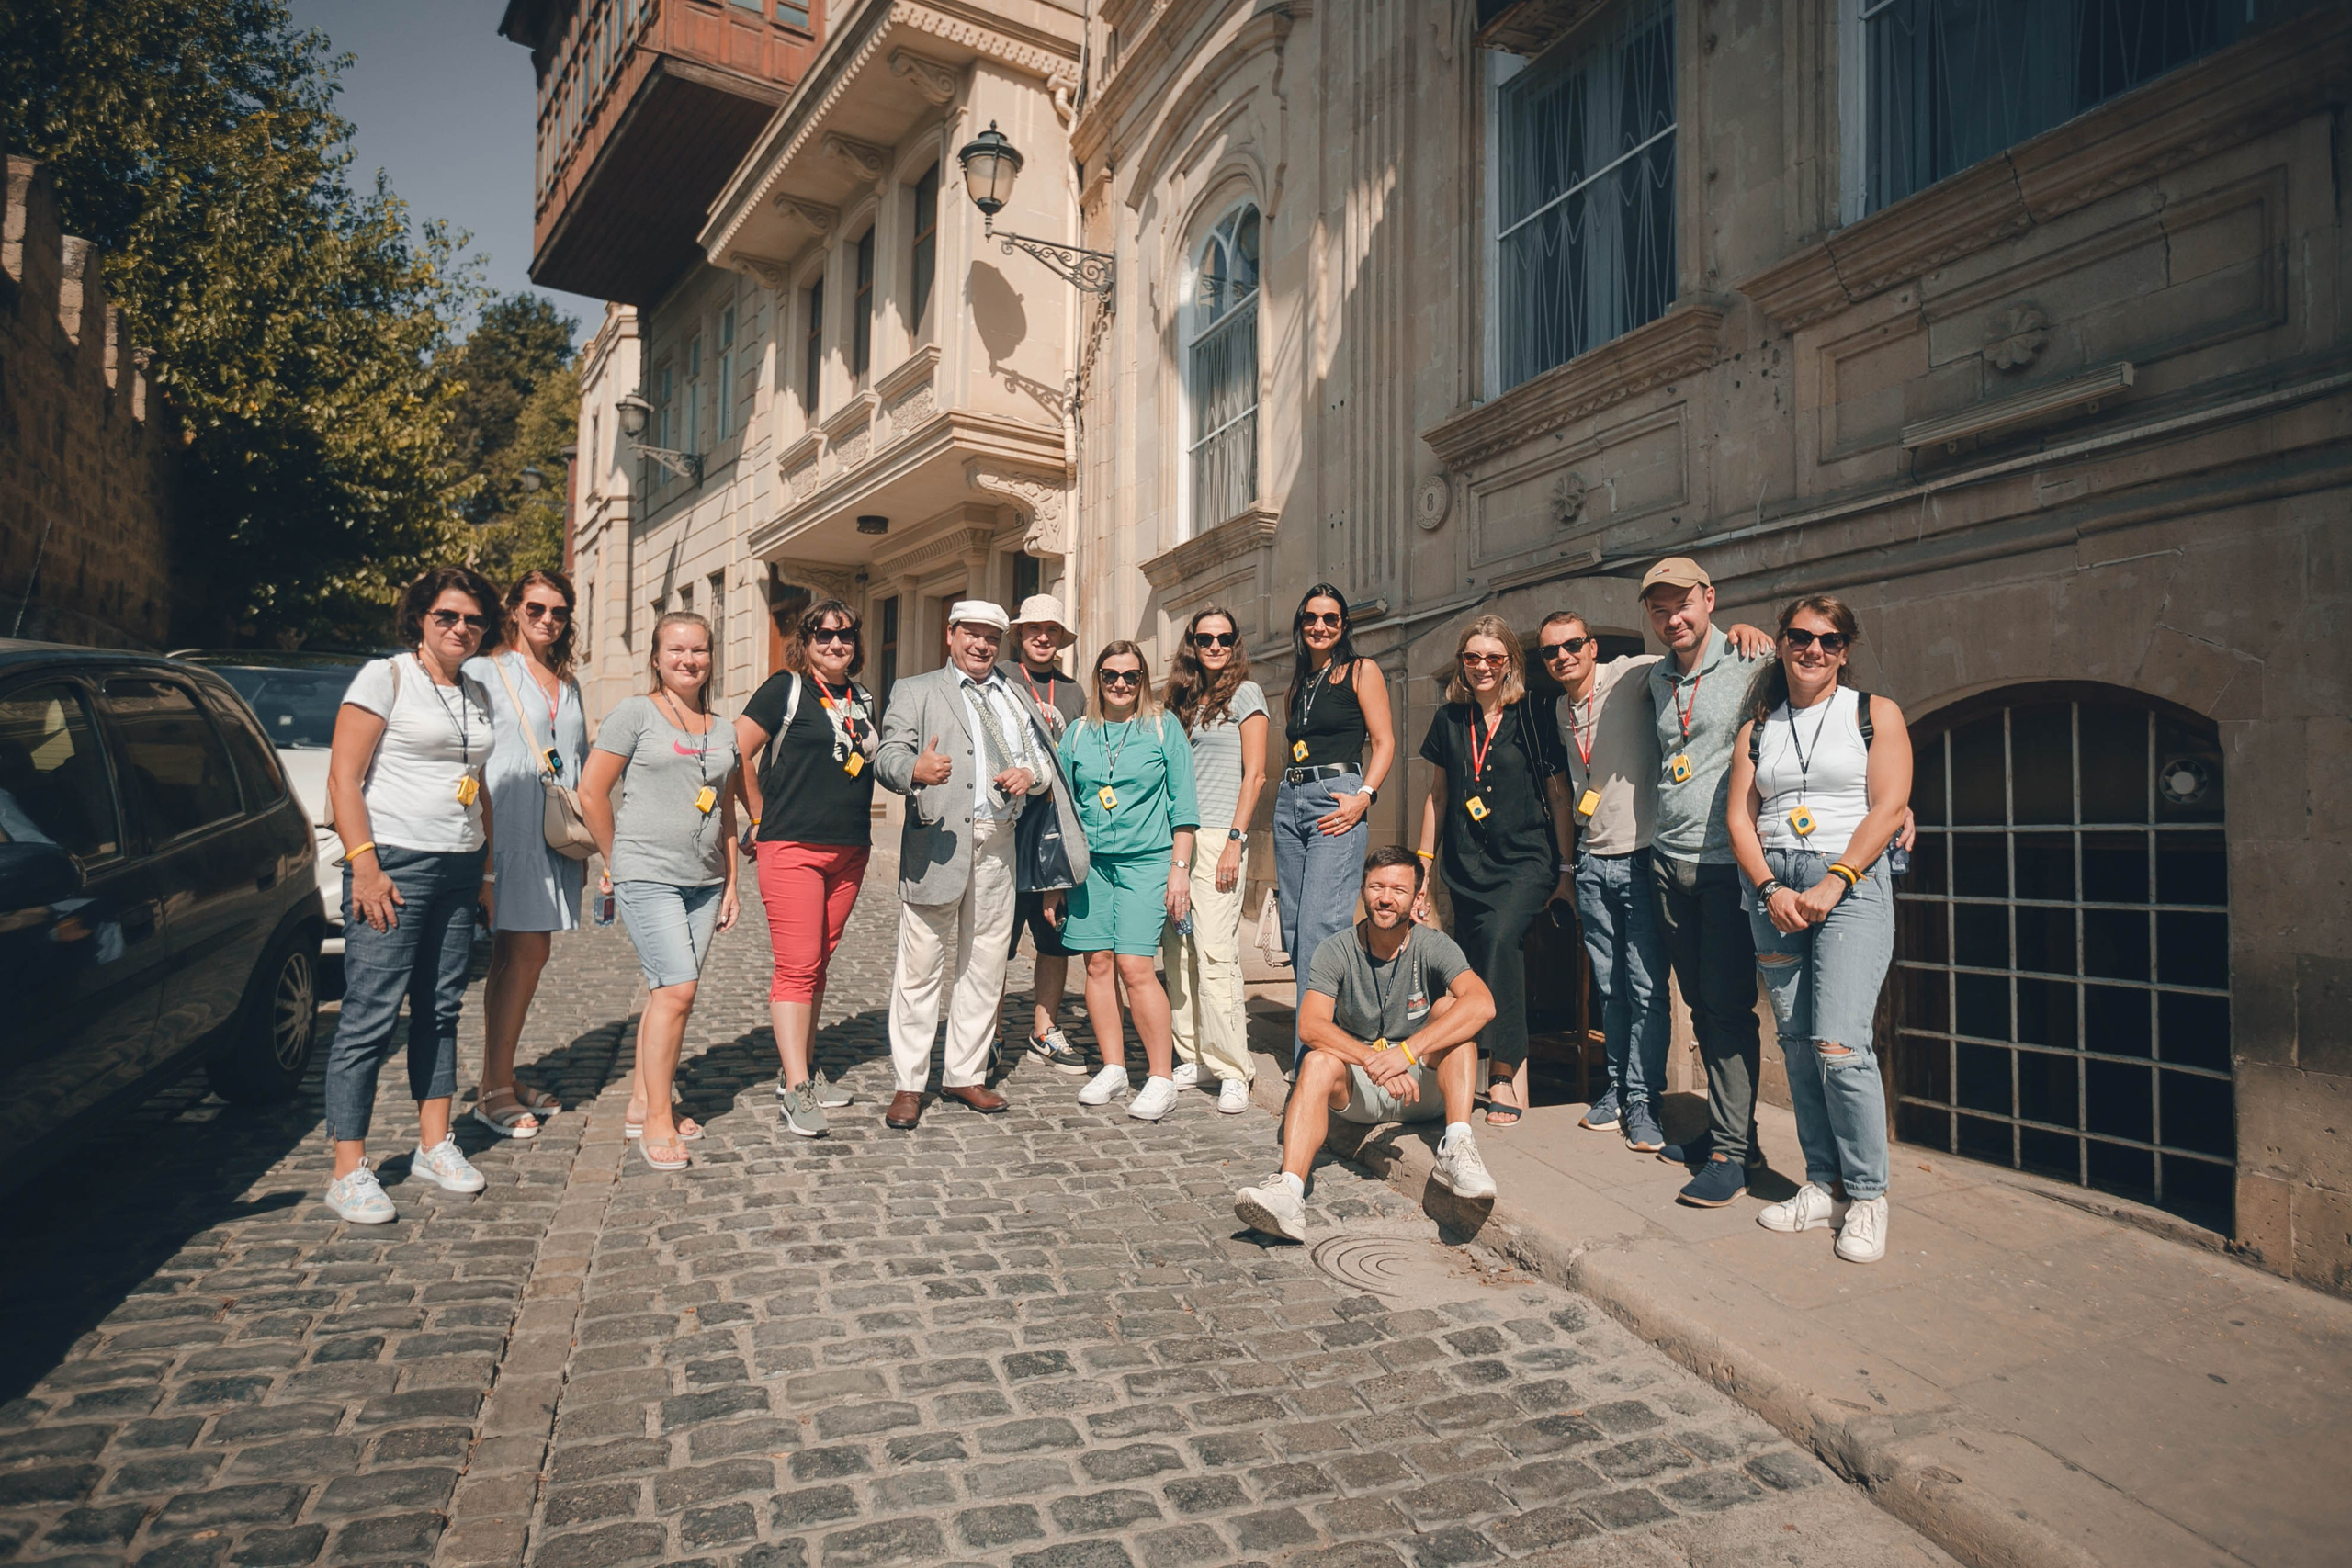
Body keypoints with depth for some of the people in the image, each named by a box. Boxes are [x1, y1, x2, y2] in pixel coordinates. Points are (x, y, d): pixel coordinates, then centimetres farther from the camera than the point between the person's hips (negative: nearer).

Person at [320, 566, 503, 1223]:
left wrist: (486, 869, 16)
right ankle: (349, 1173, 1)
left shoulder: (476, 694, 16)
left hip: (458, 871, 7)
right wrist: (364, 865, -17)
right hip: (394, 864, -6)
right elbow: (342, 779, -9)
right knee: (370, 1016, -5)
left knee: (441, 1012, 12)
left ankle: (434, 1145, 22)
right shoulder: (385, 677, -3)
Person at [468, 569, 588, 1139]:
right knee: (525, 952, -10)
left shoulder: (568, 685, 20)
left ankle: (503, 1078, 17)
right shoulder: (485, 671, 0)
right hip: (509, 829, -6)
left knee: (522, 954, 9)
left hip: (556, 835, 6)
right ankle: (493, 1092, -2)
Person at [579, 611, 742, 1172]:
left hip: (704, 882, 6)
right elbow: (591, 793, -1)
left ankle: (641, 1103, 22)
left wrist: (731, 883, 16)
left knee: (670, 993, 9)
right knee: (677, 989, -14)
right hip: (647, 877, -5)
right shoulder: (634, 713, -1)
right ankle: (656, 1121, -4)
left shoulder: (722, 729, 15)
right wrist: (620, 859, 4)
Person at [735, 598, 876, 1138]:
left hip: (849, 850, 6)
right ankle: (795, 1091, -7)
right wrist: (761, 819, -2)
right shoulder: (786, 688, -3)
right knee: (797, 967, -9)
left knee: (819, 965, 12)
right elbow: (737, 752, -7)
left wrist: (861, 831, 14)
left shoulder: (863, 700, 15)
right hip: (792, 848, -6)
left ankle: (801, 1068, 23)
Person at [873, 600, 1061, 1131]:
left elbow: (1045, 761, 21)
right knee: (921, 967, -3)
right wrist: (915, 770, -29)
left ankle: (965, 1074, 19)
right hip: (939, 842, -4)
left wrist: (1030, 774, -3)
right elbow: (887, 757, -5)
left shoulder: (1015, 697, 23)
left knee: (984, 965, 8)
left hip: (998, 843, 5)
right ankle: (908, 1084, 6)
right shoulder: (915, 691, 9)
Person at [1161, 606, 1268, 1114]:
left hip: (1219, 834, -6)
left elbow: (1254, 773, -4)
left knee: (1215, 950, -12)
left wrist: (1235, 839, -12)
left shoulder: (1245, 693, 2)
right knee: (1177, 950, 5)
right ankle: (1194, 1056, 15)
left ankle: (1233, 1070, -6)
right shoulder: (1183, 700, 18)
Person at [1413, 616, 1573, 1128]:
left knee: (1500, 938, -24)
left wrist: (1565, 870, 1)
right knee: (1473, 956, 2)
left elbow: (1559, 796, 2)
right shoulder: (1449, 719, 9)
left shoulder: (1533, 719, -2)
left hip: (1526, 861, -4)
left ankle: (1507, 1071, -15)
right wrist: (1423, 863, 14)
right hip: (1466, 865, 4)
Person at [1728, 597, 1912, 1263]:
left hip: (1852, 884, -4)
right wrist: (1770, 888, -7)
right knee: (1797, 1045, 4)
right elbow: (1740, 819, 9)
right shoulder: (1757, 728, 15)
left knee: (1839, 1044, -14)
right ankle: (1823, 1187, 15)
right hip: (1774, 889, 4)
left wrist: (1832, 884, -13)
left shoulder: (1875, 714, 6)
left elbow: (1888, 808, -4)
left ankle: (1866, 1196, 1)